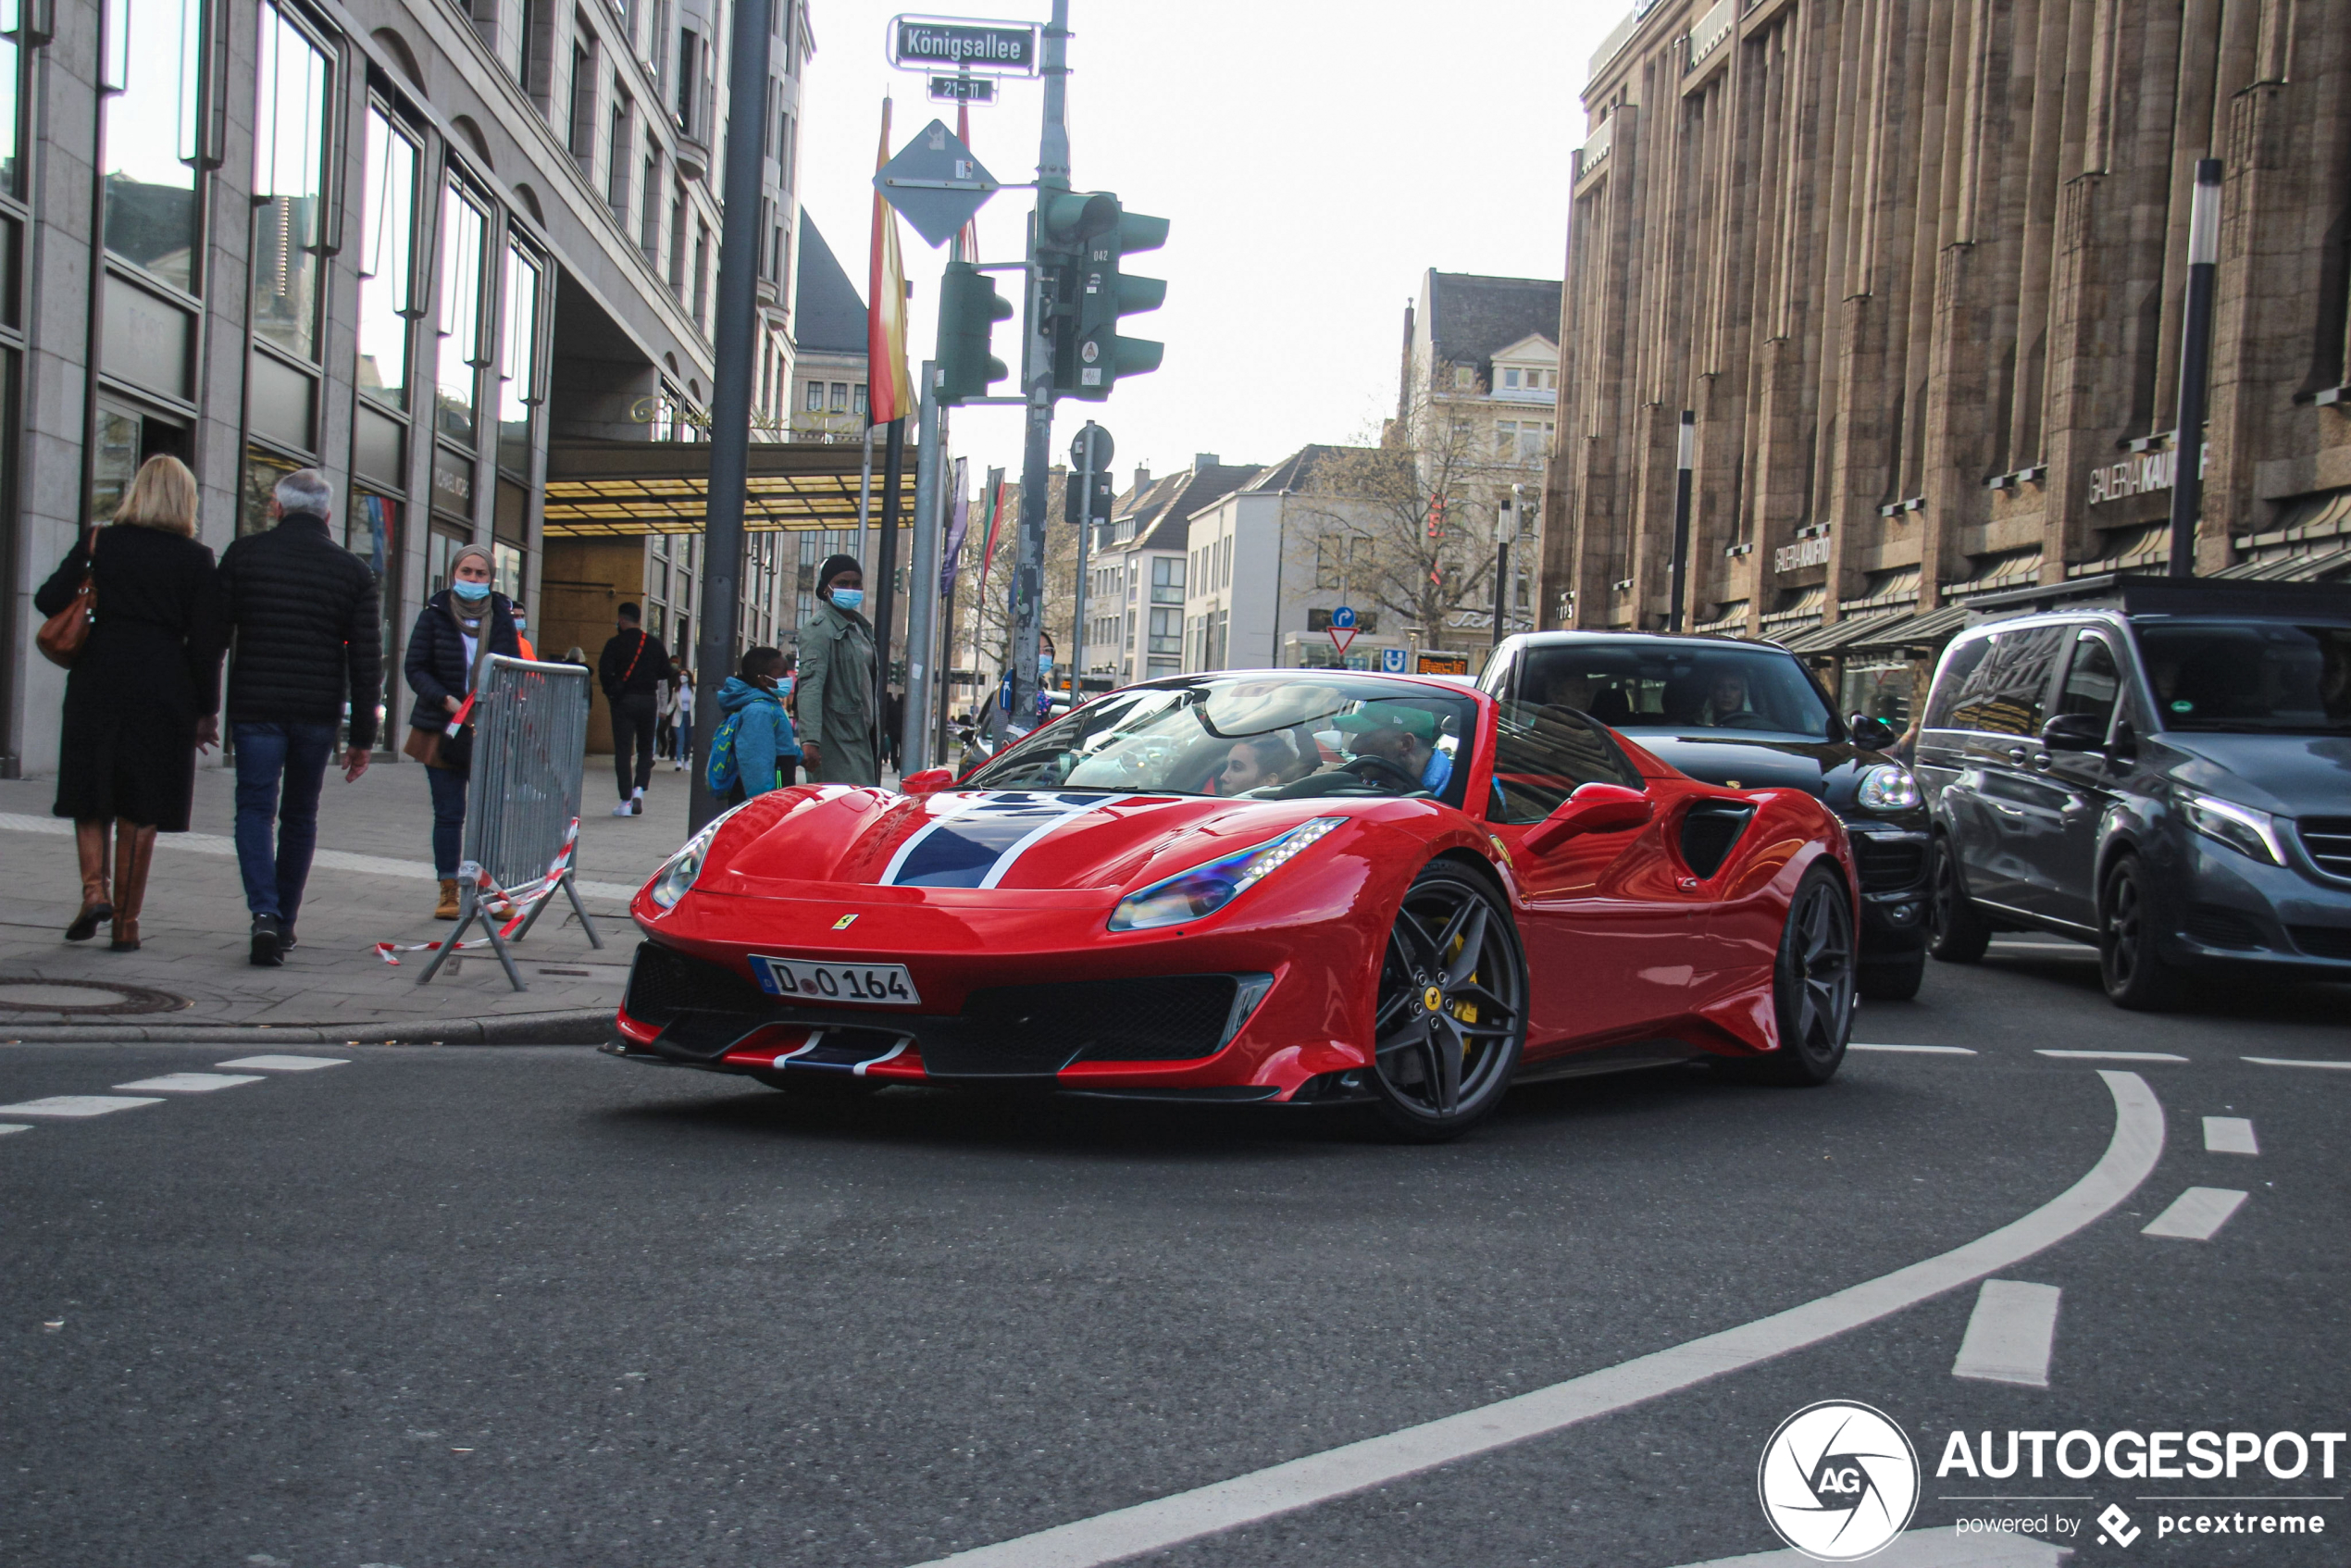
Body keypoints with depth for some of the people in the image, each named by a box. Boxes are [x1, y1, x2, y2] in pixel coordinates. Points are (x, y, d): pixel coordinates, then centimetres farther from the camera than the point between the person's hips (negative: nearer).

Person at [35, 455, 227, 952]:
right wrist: (207, 710, 3)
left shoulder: (100, 542, 2)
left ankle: (95, 888, -8)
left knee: (91, 796, 14)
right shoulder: (195, 559, -1)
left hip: (99, 681, 1)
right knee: (141, 808, 6)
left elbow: (48, 600, -1)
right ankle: (126, 923, 7)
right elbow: (206, 640, -3)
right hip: (162, 686, 0)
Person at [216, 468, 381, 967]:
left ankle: (263, 912, -18)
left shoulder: (244, 554, 1)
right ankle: (284, 923, 21)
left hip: (254, 705, -2)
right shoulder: (353, 571, 4)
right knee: (300, 815, 15)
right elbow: (366, 659, 2)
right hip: (319, 711, 2)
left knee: (255, 808, 2)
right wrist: (363, 737, 6)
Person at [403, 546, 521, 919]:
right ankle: (448, 892, 10)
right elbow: (414, 668, -2)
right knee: (449, 814, 3)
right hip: (443, 730, -1)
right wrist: (446, 701, -16)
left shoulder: (501, 617, 6)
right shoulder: (435, 615, 0)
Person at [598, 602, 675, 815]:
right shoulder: (654, 643, 4)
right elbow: (667, 674, 4)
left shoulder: (615, 643, -5)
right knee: (645, 748, 16)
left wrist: (611, 693, 1)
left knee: (623, 750, 1)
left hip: (623, 701, -3)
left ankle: (625, 801, -2)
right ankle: (639, 788, -5)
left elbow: (604, 672, -14)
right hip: (648, 700, 3)